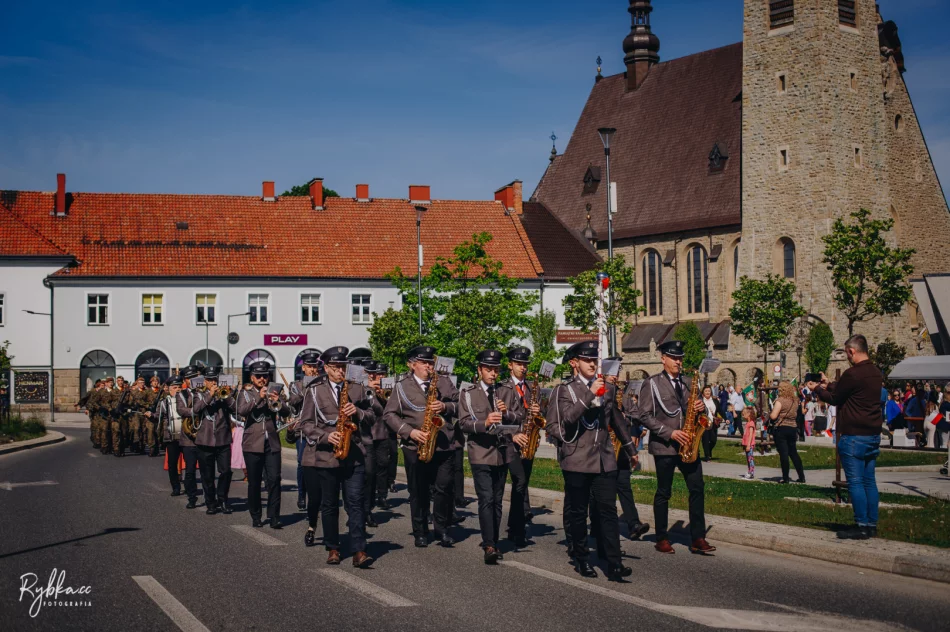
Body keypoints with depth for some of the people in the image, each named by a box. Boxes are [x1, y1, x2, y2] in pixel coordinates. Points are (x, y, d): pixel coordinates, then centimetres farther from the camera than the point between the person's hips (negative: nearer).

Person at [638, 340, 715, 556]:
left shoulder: (686, 383, 14)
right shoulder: (652, 383, -3)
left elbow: (694, 409, 19)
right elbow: (645, 416, -9)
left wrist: (701, 407, -6)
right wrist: (670, 433, -18)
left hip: (687, 444, 5)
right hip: (664, 446, -5)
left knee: (697, 489, -2)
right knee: (663, 493, 4)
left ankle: (698, 539, 0)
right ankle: (662, 539, 14)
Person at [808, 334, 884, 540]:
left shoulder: (853, 374, -17)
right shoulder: (876, 373, 10)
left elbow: (835, 399, -4)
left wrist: (818, 389, 13)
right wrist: (828, 384, 27)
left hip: (854, 436, -8)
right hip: (873, 434, 8)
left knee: (855, 482, -4)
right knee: (869, 481, 11)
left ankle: (861, 526, -4)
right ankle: (872, 525, 14)